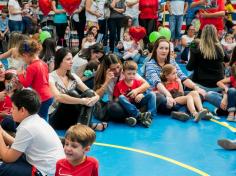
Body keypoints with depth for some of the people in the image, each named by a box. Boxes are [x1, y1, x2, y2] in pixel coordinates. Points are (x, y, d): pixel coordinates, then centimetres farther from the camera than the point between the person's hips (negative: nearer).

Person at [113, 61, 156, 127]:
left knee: (151, 94, -15)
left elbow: (144, 92, 1)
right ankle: (139, 115, -44)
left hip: (137, 102, 2)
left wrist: (141, 95, -22)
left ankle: (149, 116, -38)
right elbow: (116, 99, -2)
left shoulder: (138, 82, 6)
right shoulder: (119, 85, -2)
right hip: (127, 106, -2)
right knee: (121, 97, -33)